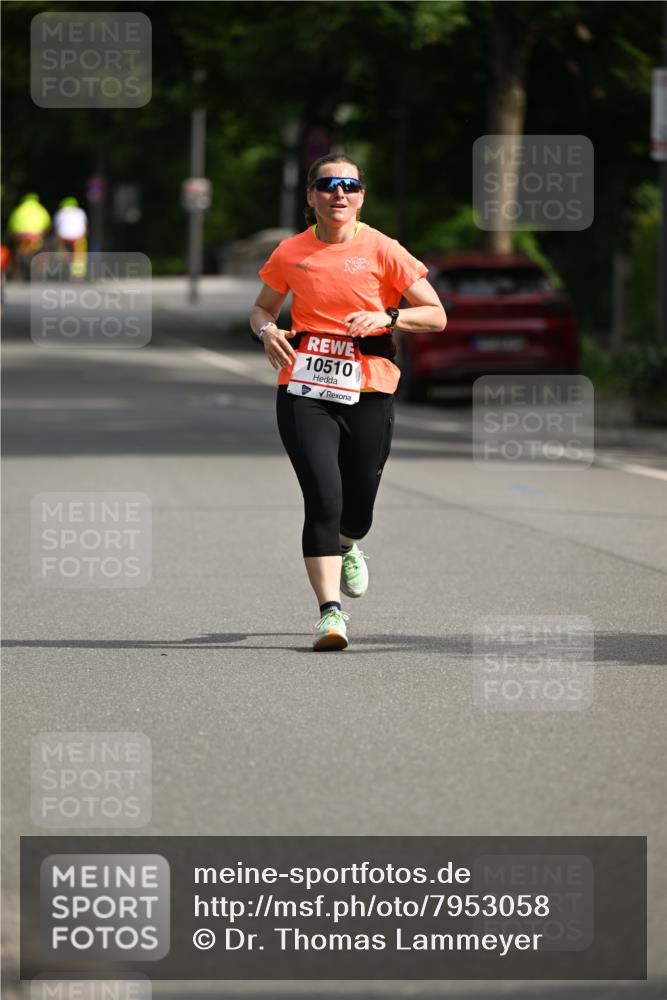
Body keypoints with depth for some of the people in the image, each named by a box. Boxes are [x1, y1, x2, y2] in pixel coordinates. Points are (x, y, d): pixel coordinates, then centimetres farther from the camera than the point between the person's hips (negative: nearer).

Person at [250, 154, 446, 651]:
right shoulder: (290, 253, 5)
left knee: (356, 509, 7)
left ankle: (346, 546, 46)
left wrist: (387, 317, -15)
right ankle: (331, 610, -17)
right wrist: (267, 330, -2)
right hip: (304, 391, 0)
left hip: (368, 393, 0)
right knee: (323, 496, -17)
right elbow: (262, 308, 21)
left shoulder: (381, 250, -1)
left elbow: (436, 315, 2)